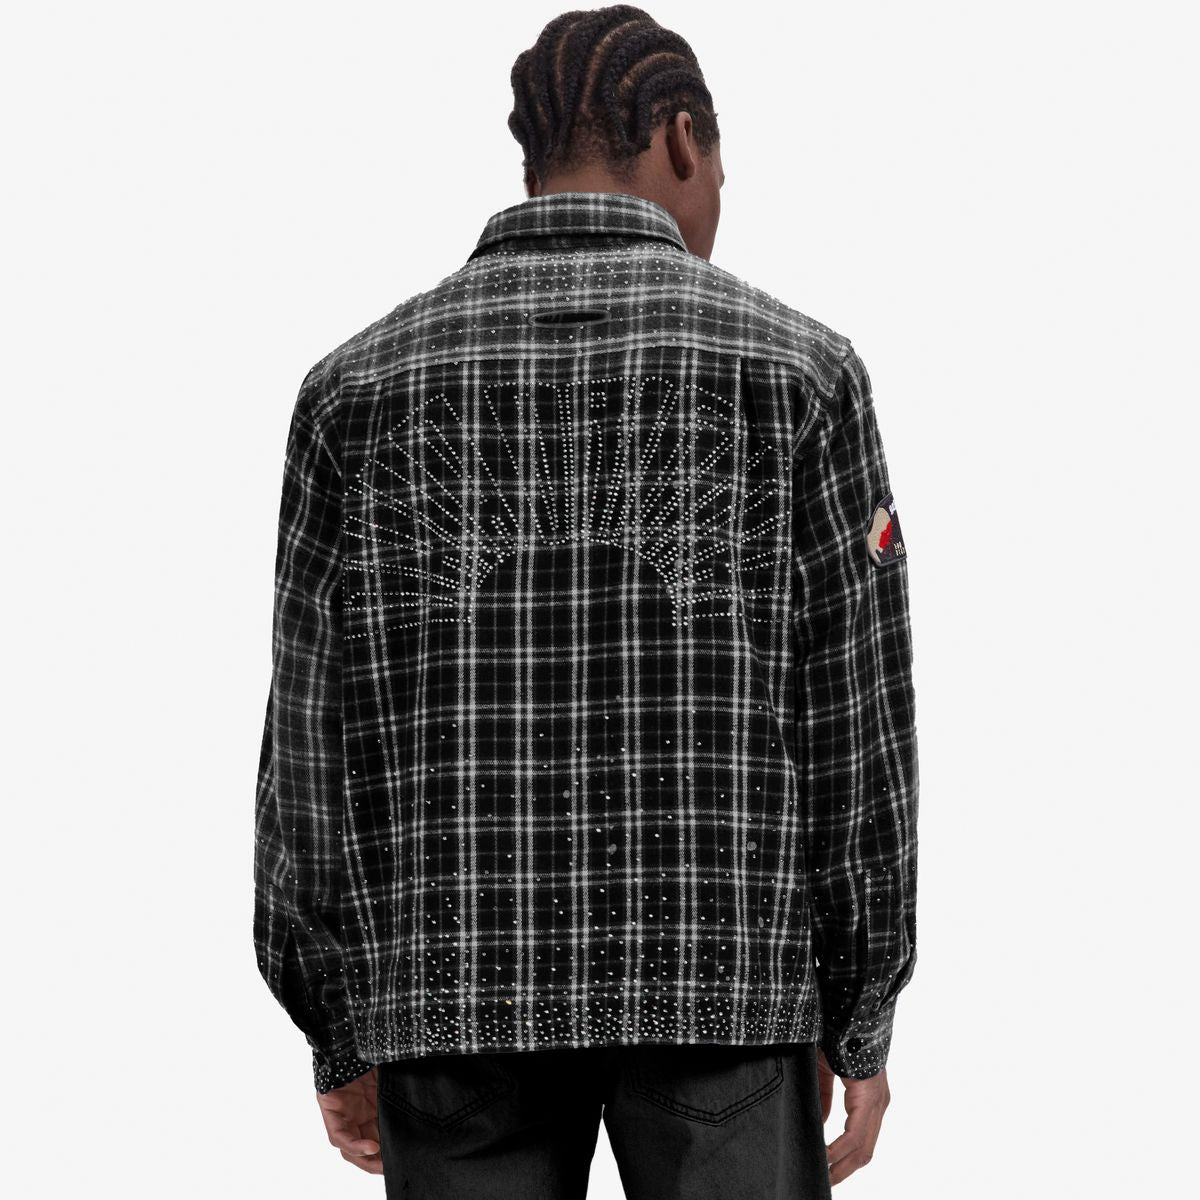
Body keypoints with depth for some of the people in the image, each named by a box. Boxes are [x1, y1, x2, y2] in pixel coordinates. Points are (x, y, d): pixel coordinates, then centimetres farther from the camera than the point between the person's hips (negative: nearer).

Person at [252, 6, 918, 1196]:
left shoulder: (358, 381, 2)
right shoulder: (796, 365, -2)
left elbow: (313, 728, 0)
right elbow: (853, 712, -4)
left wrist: (340, 1034, 7)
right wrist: (862, 1025, 3)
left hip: (459, 976, 2)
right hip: (715, 973, -1)